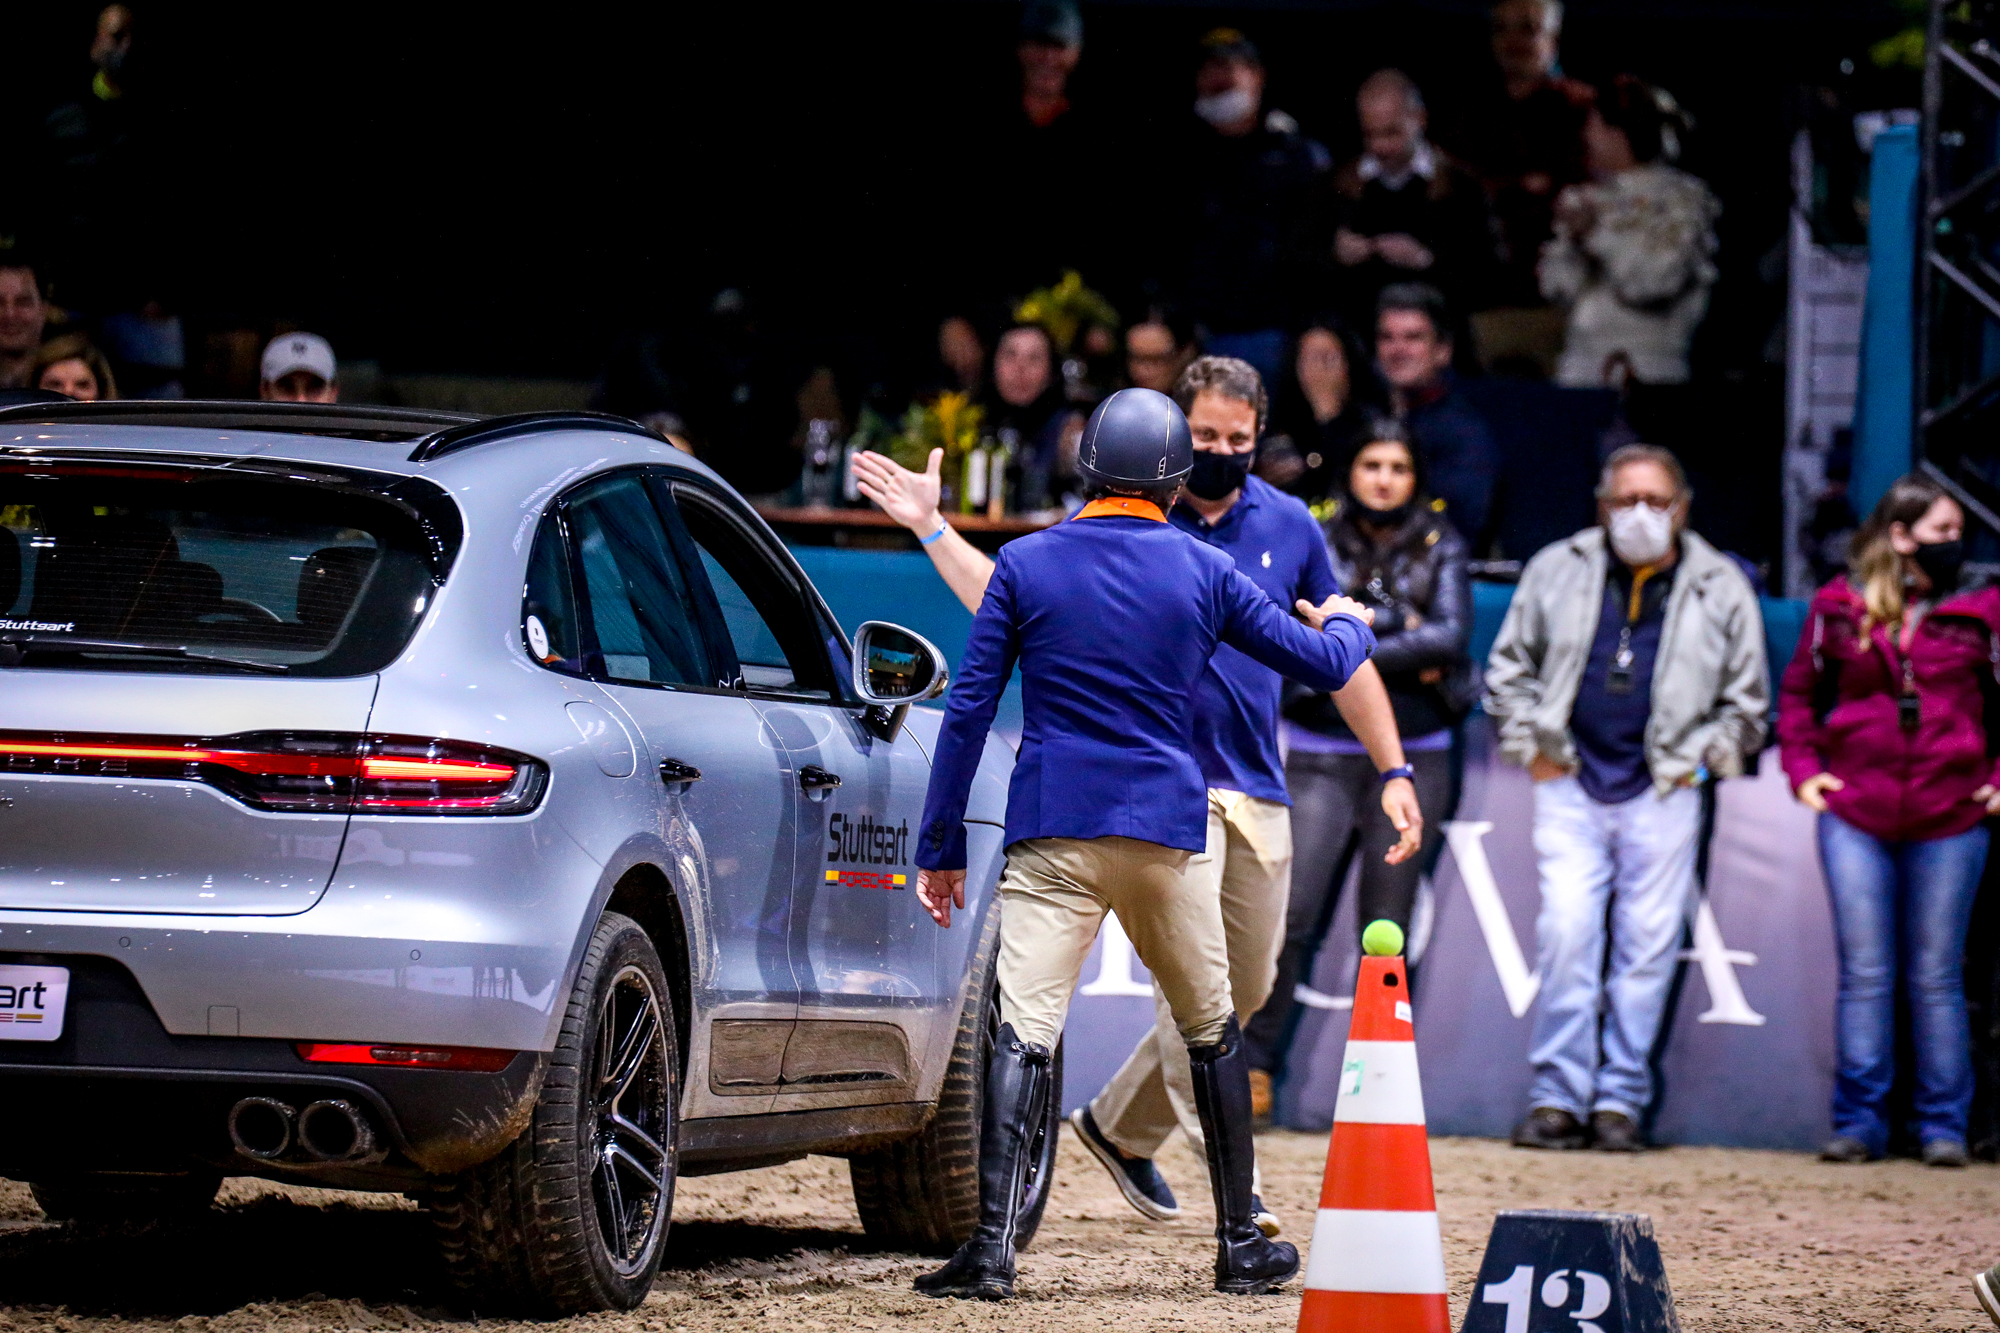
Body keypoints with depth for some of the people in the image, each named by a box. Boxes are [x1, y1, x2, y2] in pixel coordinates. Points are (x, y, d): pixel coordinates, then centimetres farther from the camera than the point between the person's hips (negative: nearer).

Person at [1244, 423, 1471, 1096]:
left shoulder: (1441, 549, 8)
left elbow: (1452, 634, -7)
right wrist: (1406, 655, -11)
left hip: (1413, 758, 1)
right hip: (1322, 756, -1)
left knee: (1387, 930, 2)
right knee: (1290, 914, -11)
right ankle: (1254, 1062, -2)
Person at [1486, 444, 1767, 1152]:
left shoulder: (1721, 589, 6)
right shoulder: (1556, 571, 7)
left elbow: (1745, 701, 13)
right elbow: (1508, 667, 15)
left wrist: (1702, 760, 3)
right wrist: (1530, 746, 6)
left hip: (1664, 794, 0)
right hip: (1570, 786, 0)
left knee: (1647, 946, -1)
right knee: (1567, 935, -9)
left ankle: (1621, 1100, 6)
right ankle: (1558, 1096, -2)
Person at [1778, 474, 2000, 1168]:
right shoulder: (1839, 608, 4)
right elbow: (1799, 692, 16)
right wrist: (1802, 768, 5)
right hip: (1855, 817, 0)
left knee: (1936, 978, 4)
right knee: (1865, 974, 3)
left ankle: (1943, 1125, 11)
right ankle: (1859, 1122, 8)